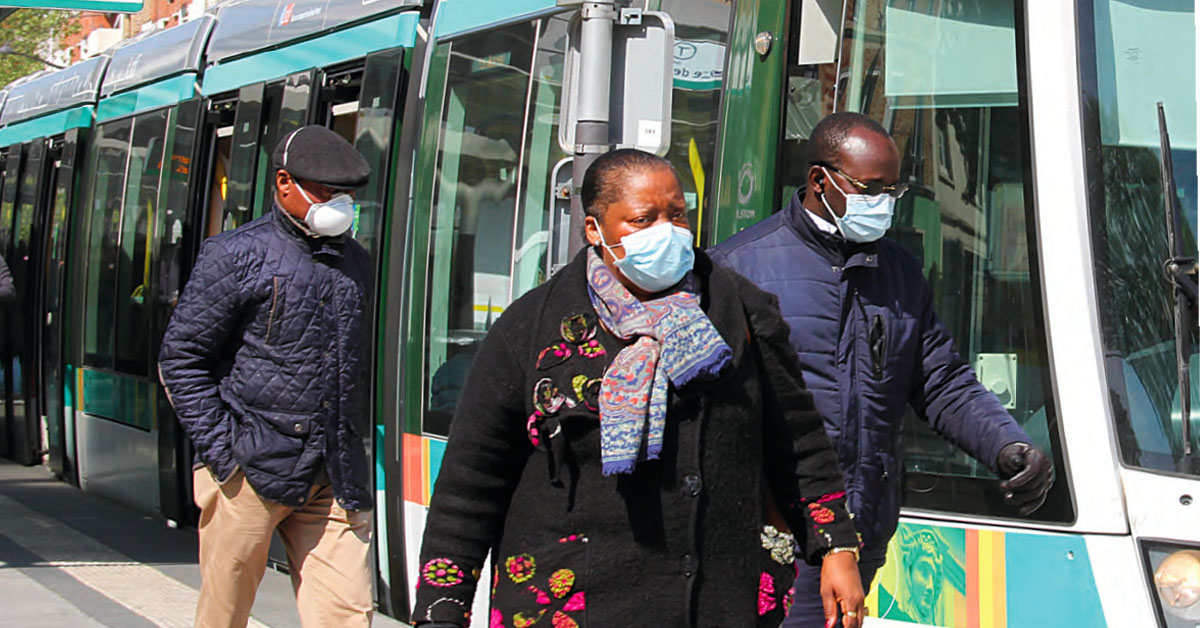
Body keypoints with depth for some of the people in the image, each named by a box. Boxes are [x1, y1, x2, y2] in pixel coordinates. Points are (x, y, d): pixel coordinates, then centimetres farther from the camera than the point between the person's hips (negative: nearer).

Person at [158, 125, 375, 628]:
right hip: (251, 472, -4)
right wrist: (221, 451, -9)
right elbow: (181, 359, -2)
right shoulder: (237, 256, -2)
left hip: (332, 478, 4)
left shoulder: (354, 264, 15)